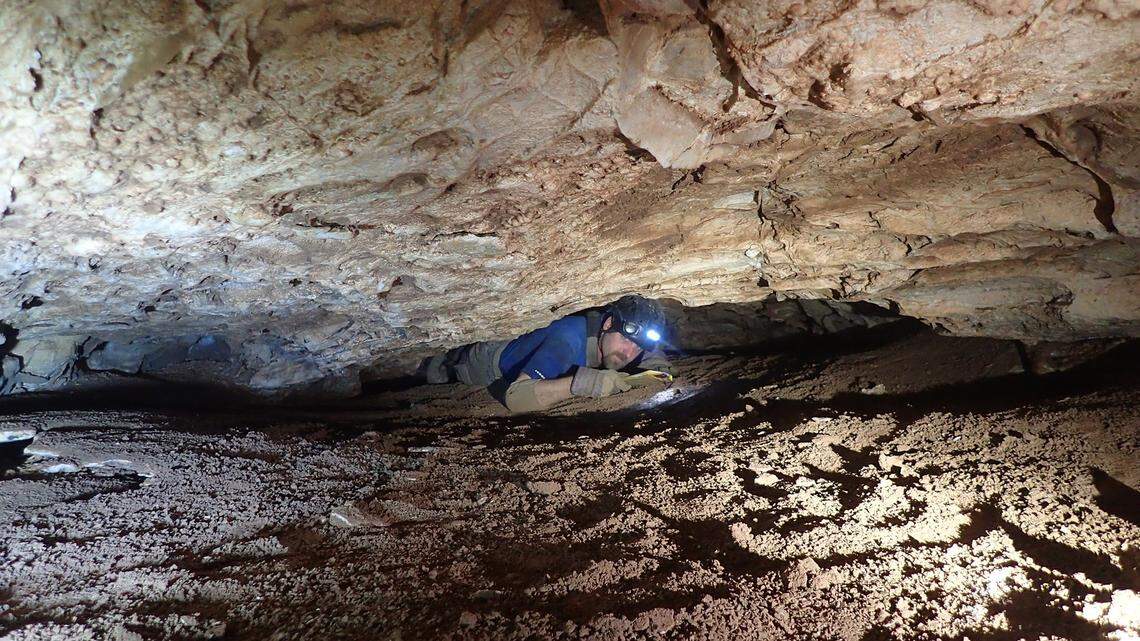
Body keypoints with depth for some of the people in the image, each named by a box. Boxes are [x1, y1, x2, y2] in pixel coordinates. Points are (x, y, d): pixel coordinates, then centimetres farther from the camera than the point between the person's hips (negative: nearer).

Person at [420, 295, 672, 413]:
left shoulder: (620, 337, -28)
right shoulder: (569, 338, -48)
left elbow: (655, 355, -7)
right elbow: (514, 397, -59)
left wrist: (657, 367, -32)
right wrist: (584, 381, -67)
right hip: (494, 361, -6)